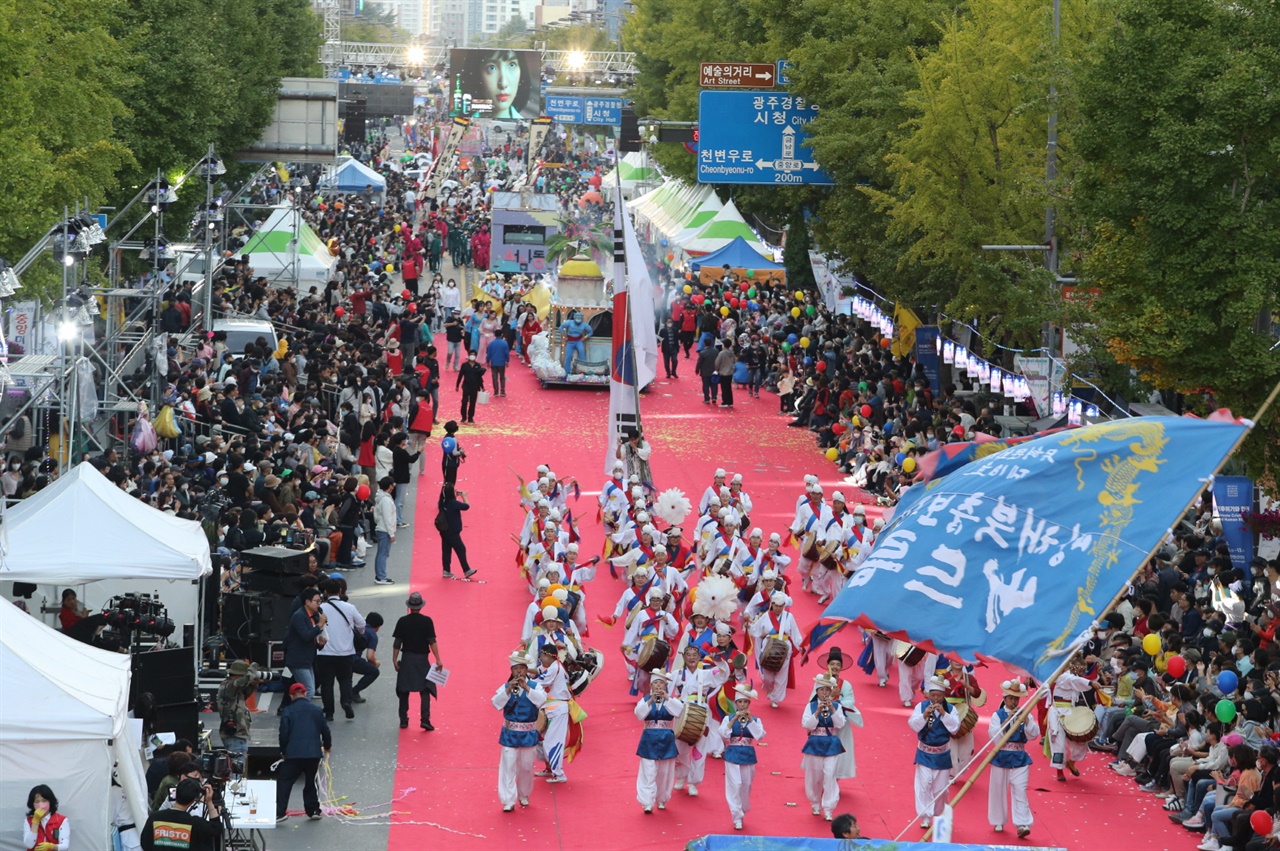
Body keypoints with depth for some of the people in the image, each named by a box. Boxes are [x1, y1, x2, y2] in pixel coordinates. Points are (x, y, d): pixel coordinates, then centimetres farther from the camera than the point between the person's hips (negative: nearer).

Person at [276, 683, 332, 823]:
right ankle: (313, 810, 19)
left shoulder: (288, 711, -2)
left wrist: (283, 750, 12)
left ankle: (280, 812, -11)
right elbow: (325, 730, 9)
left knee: (284, 782, 0)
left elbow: (283, 733, -4)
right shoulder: (316, 710, 6)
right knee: (311, 782, 20)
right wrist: (327, 745, 28)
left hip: (294, 753, -3)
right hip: (314, 753, 3)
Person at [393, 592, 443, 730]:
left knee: (403, 690, 10)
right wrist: (438, 660, -7)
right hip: (422, 659, -1)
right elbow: (432, 642, -8)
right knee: (425, 690, 2)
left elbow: (397, 643, -1)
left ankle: (403, 721, 11)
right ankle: (425, 719, -12)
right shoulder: (427, 621, -6)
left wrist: (394, 660, 5)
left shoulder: (402, 621, -2)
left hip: (406, 658, 1)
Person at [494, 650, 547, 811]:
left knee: (526, 766, 12)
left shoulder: (534, 686, -4)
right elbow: (496, 704, -13)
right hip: (510, 733, 0)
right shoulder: (505, 687, -2)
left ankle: (524, 795, 33)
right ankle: (509, 801, -3)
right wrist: (508, 690, -24)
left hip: (529, 733, 0)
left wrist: (526, 688, -28)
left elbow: (541, 700, -21)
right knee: (508, 766, -5)